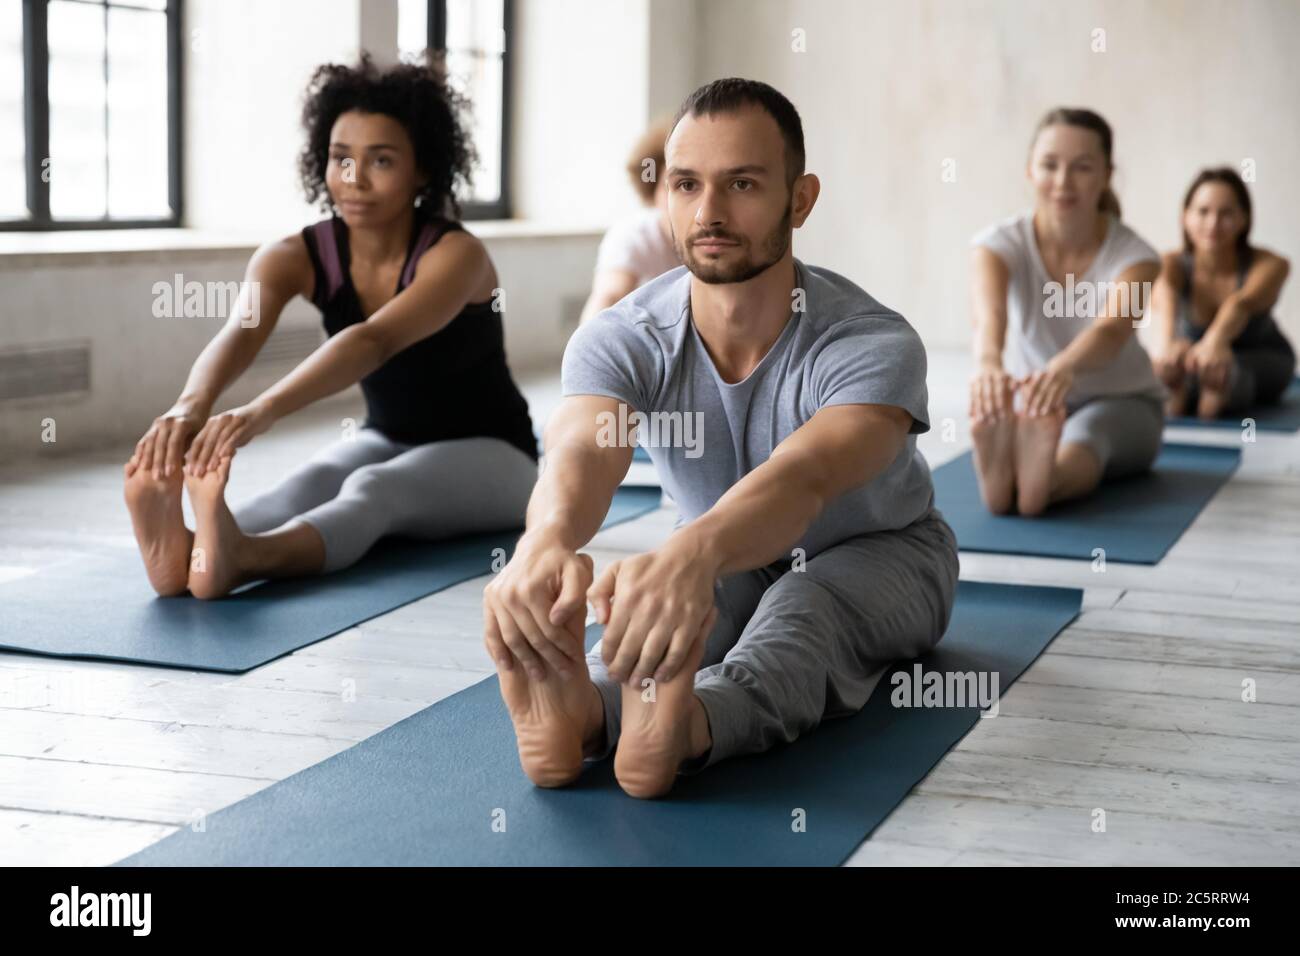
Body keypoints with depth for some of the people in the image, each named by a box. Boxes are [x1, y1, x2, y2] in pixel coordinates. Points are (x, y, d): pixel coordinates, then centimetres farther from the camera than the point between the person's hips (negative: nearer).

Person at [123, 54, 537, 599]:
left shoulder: (456, 255, -26)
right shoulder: (295, 257, -13)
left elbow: (374, 342, -45)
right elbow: (236, 336, -34)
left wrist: (261, 412, -61)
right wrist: (192, 405, -58)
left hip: (487, 455, -4)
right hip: (388, 441, 4)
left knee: (372, 488, -37)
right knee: (309, 483, -32)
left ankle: (237, 558, -67)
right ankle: (188, 551, -63)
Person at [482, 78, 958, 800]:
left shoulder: (873, 344, -32)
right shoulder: (621, 339, -23)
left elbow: (804, 478, -52)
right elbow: (581, 454, -44)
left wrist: (690, 554, -75)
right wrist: (546, 542, -71)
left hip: (880, 556, -2)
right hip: (726, 562, 3)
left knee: (805, 612, -39)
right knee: (654, 611, -34)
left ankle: (689, 724, -68)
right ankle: (583, 708, -65)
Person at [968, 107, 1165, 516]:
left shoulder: (1132, 254, -20)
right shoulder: (1000, 243, -17)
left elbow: (1111, 330, -41)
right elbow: (989, 315, -40)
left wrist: (1063, 368, -65)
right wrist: (988, 363, -65)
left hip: (1119, 403, -1)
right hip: (1034, 396, 1)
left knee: (1085, 432, -39)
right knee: (1006, 421, -37)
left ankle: (1043, 478, -71)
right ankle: (1000, 469, -70)